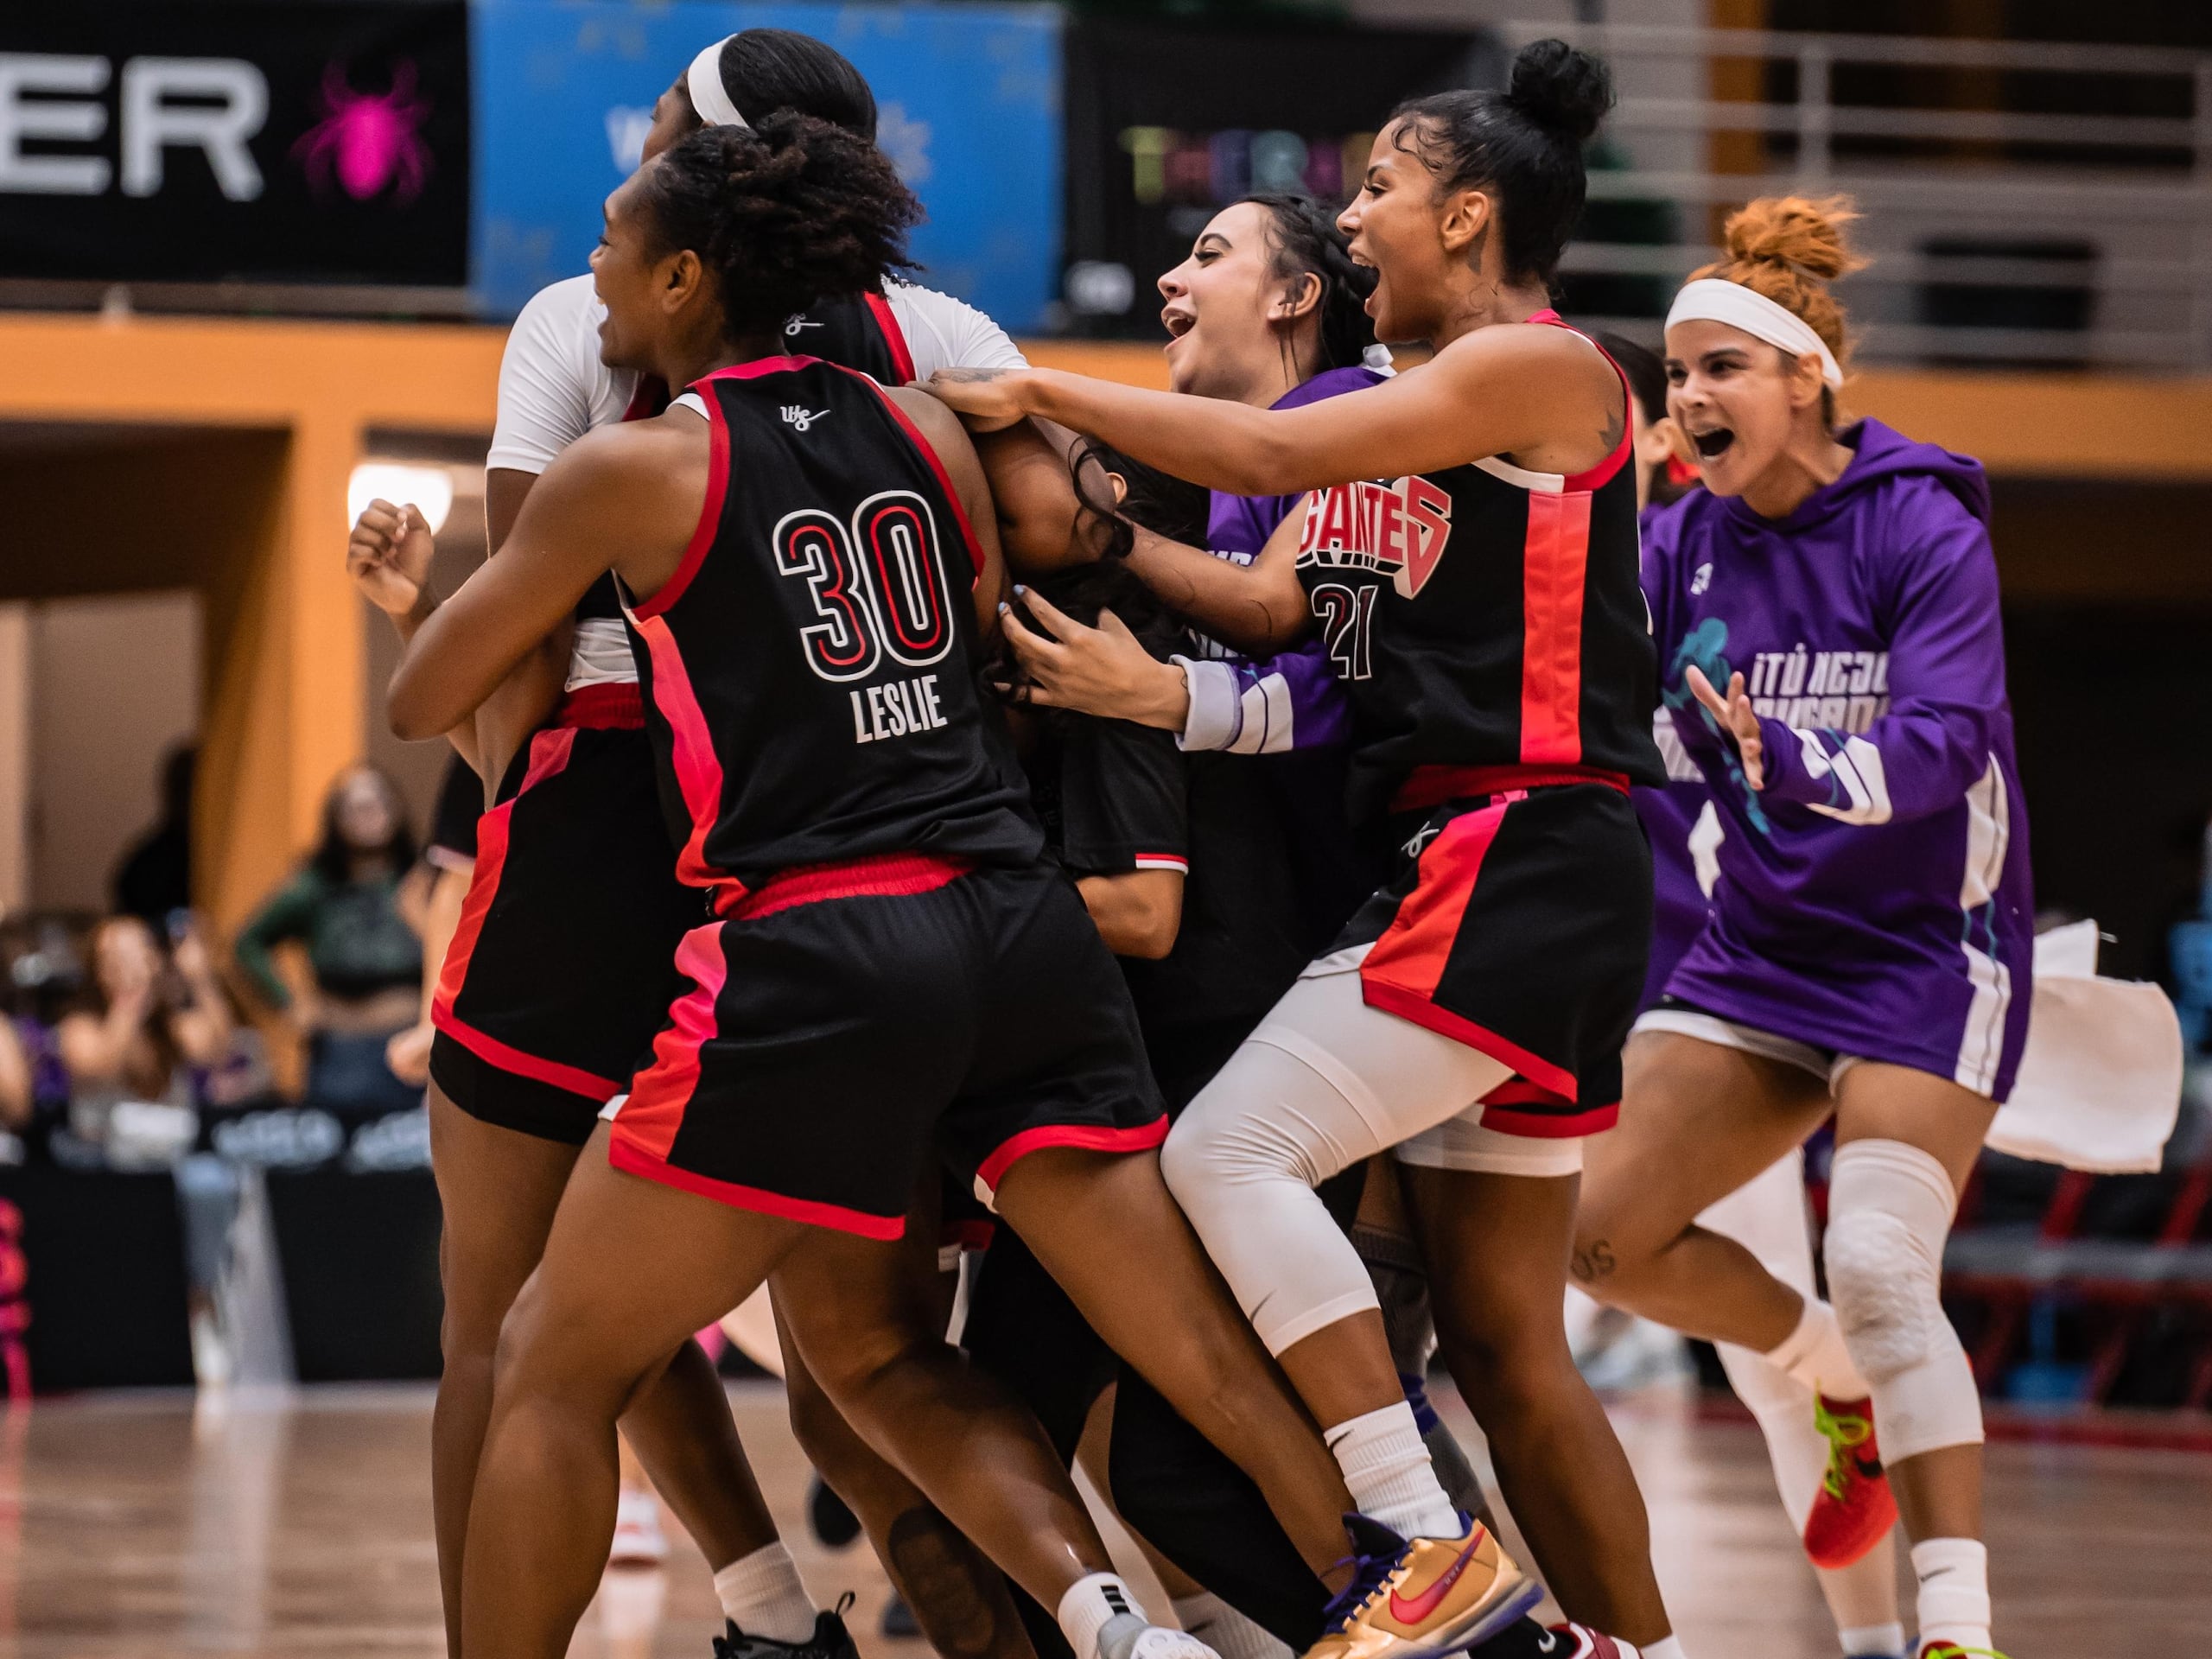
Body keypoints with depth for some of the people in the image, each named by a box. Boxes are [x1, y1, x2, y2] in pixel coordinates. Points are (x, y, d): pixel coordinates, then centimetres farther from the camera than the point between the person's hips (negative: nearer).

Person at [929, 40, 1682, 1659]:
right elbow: (1272, 602, 10)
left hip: (1516, 855, -9)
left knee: (1231, 1154, -17)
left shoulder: (1544, 365, -7)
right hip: (1469, 870, 9)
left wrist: (1040, 394, -9)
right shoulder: (1395, 406, 20)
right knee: (1503, 1332, 8)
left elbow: (1274, 454, -16)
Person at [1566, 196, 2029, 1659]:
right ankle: (1845, 1385, 23)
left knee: (1879, 1269, -22)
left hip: (1927, 954, -6)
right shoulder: (1685, 546, 0)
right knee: (1603, 1235, -3)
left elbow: (1948, 740, -27)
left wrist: (1800, 763, -44)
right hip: (1764, 946, 6)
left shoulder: (1925, 530, -15)